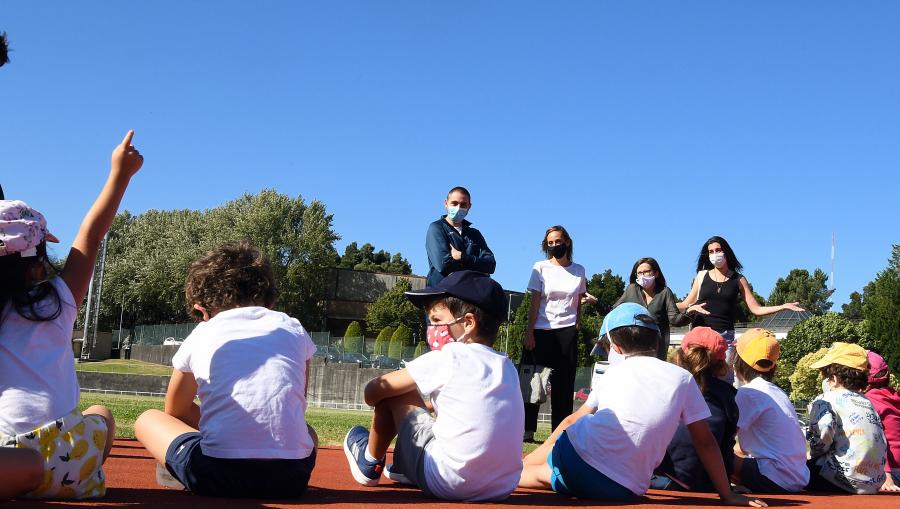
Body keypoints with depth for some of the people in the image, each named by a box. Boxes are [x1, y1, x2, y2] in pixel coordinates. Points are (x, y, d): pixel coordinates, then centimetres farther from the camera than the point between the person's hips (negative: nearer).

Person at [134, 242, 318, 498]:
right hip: (291, 477, 2)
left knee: (147, 419, 26)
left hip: (217, 476, -1)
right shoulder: (294, 328, 17)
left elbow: (176, 412, 31)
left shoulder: (199, 335, 15)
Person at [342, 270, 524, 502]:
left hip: (448, 485, -6)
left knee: (391, 394, 9)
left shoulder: (446, 358, -7)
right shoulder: (507, 367, 9)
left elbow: (373, 392, 1)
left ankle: (370, 464, 30)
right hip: (503, 489, 7)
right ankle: (406, 469, 37)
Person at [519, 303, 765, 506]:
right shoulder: (682, 379, 10)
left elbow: (572, 421, 25)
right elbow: (705, 442, 10)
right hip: (622, 492, 0)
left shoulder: (614, 370, 15)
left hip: (574, 457, 0)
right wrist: (727, 494, 18)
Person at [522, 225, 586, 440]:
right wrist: (529, 332, -5)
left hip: (567, 331, 1)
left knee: (564, 384, 1)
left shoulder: (578, 271, 10)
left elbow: (578, 305, 14)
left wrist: (576, 329, 4)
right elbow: (534, 303, 1)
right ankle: (527, 430, 3)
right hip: (541, 331, -1)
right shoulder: (540, 268, 5)